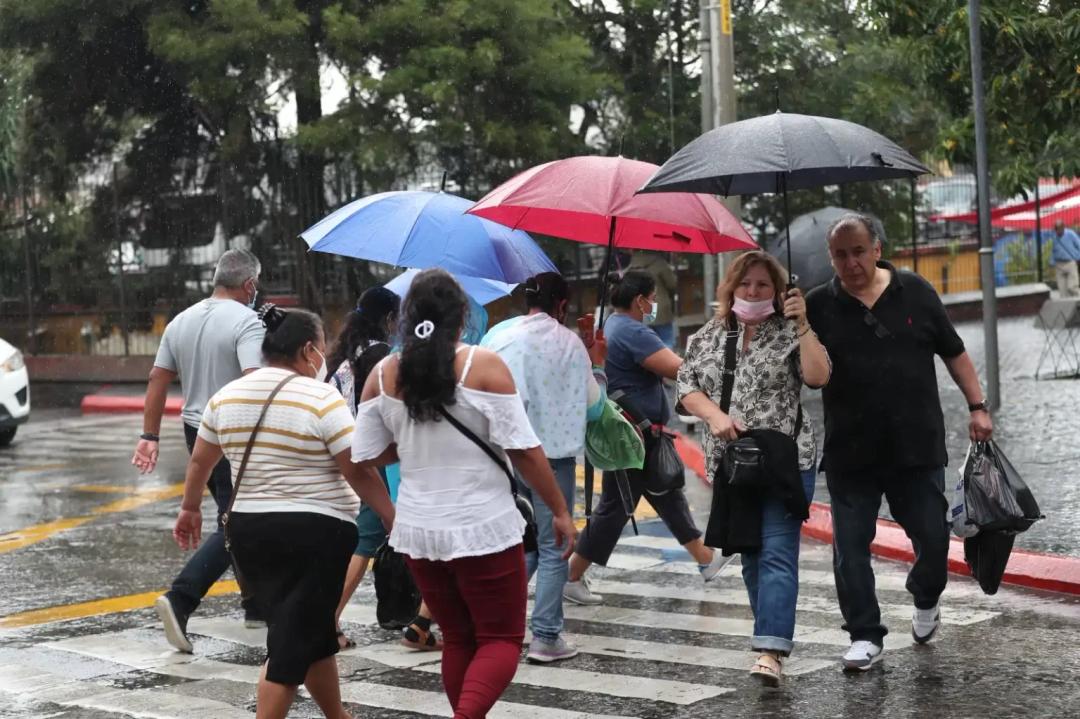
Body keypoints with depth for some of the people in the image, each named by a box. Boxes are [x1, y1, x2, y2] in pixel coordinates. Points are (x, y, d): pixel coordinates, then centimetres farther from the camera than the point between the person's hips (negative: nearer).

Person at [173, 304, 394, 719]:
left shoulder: (227, 396, 6)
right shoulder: (322, 399, -13)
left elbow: (200, 461, 16)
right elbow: (359, 473, -13)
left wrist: (190, 508, 29)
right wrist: (392, 518, -3)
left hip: (247, 530, 7)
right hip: (314, 533, -7)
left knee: (311, 631, 19)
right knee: (293, 643, -1)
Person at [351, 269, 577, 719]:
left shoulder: (383, 374, 1)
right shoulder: (484, 366, -10)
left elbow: (365, 456, 3)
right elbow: (523, 449, -11)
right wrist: (559, 509, -2)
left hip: (418, 530, 4)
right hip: (484, 527, -4)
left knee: (457, 639, 19)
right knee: (502, 639, 6)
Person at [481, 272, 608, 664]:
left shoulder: (497, 335, 0)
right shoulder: (569, 342, -6)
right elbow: (593, 406, -1)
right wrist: (597, 364, 13)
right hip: (553, 453, -3)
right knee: (552, 548, 5)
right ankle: (546, 637, 3)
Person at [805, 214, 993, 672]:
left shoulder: (915, 293, 3)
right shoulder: (820, 305, 1)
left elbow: (954, 353, 9)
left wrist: (977, 406, 3)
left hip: (918, 446, 0)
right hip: (849, 453, 0)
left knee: (932, 536, 6)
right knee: (851, 547, 0)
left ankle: (926, 600, 36)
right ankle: (866, 637, 11)